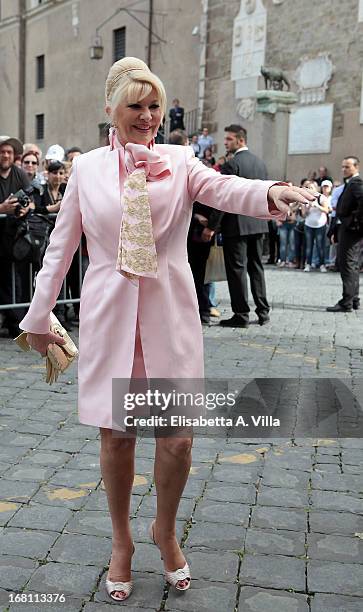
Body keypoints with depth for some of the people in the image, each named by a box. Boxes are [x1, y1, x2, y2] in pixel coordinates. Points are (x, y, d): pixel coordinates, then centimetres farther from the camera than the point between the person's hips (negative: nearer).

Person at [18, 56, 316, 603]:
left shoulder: (179, 161, 4)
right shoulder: (87, 168, 6)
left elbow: (223, 189, -17)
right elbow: (61, 246, 10)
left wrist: (271, 192, -39)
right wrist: (38, 316, 10)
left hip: (170, 315, 0)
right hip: (108, 316, 1)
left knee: (179, 437, -1)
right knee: (116, 435, 7)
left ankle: (165, 529, 30)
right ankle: (122, 541, 32)